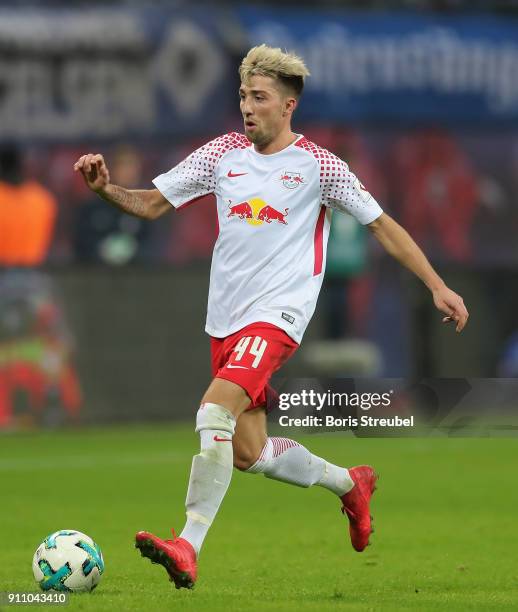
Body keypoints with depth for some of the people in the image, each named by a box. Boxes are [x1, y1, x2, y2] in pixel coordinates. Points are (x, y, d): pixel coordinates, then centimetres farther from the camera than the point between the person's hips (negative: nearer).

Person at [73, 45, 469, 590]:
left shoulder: (318, 165, -3)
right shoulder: (223, 153, 7)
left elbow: (382, 224, 3)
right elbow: (151, 204, 9)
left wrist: (437, 286, -1)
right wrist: (105, 187, -11)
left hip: (276, 315, -6)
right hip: (226, 319, 6)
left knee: (216, 408, -27)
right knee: (248, 453, 10)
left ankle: (189, 546, -29)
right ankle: (348, 482, 35)